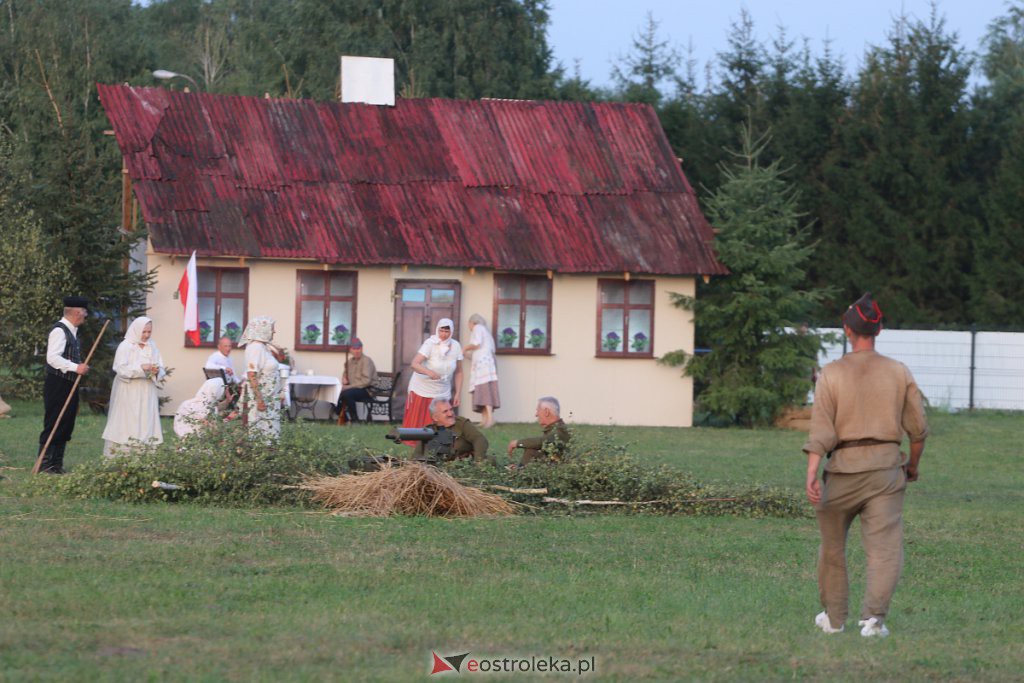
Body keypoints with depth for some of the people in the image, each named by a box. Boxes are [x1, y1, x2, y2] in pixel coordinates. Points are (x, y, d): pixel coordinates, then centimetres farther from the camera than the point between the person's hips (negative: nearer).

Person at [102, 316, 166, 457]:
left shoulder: (152, 347, 12)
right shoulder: (125, 346, -3)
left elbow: (161, 370, 12)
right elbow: (121, 369, -12)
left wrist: (156, 371, -12)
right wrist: (140, 368, -22)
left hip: (147, 394, 5)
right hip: (128, 393, -5)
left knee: (146, 424, -1)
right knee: (127, 425, -8)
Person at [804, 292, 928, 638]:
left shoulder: (831, 373, -4)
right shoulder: (899, 373, 1)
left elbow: (821, 429, -13)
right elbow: (918, 427, 5)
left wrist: (811, 474, -18)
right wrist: (913, 463, 22)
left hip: (843, 467, 0)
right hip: (885, 465, 0)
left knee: (832, 545, 17)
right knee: (884, 547, -4)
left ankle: (833, 617, 26)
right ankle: (873, 616, -20)